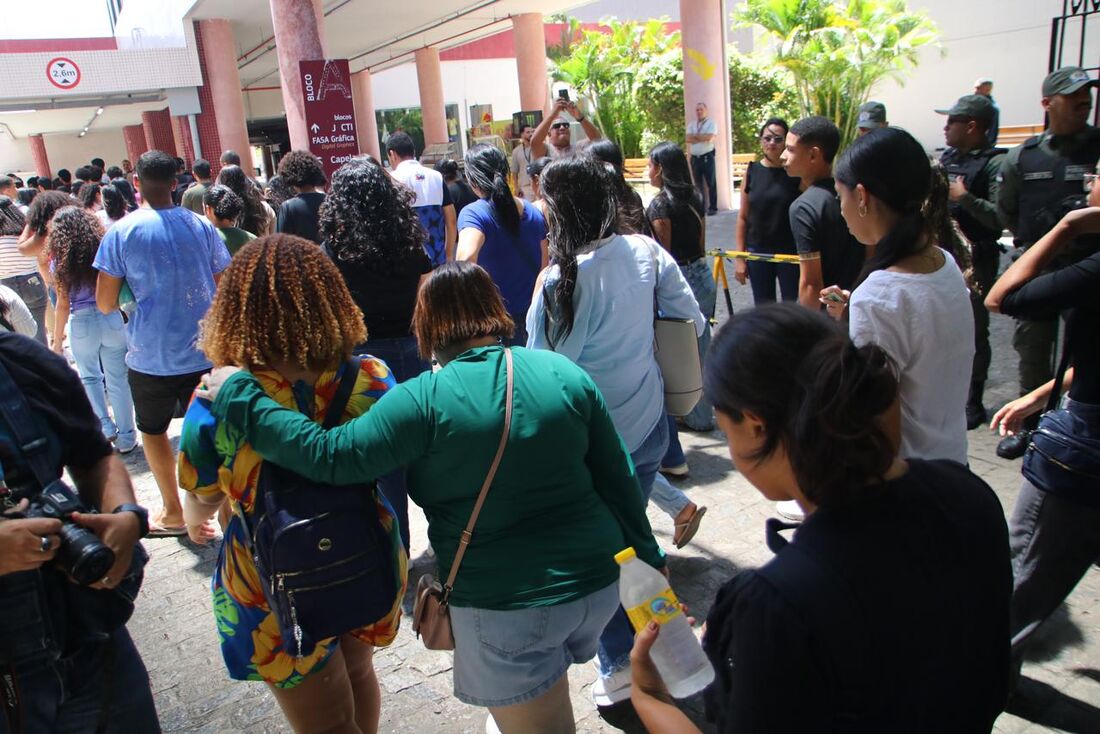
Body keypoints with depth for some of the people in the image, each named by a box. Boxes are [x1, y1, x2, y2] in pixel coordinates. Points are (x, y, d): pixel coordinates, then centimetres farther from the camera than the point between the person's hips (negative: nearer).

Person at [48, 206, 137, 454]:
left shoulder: (60, 259, -5)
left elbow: (63, 304, -5)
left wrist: (57, 340, 3)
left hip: (81, 324, -1)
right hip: (112, 319, 1)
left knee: (90, 377, 23)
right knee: (118, 380, 8)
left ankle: (105, 426, 16)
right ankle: (126, 438, 14)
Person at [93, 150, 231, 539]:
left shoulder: (121, 232, -8)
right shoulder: (202, 226, -1)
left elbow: (105, 302, -6)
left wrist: (127, 300, 15)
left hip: (150, 357, -1)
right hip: (204, 353, 2)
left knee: (153, 430, 19)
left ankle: (173, 513, 30)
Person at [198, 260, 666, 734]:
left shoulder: (425, 401, -16)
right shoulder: (567, 374, -1)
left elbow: (330, 455, -17)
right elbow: (620, 480, 2)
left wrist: (238, 396, -6)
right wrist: (648, 561, 14)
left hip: (505, 609, -5)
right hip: (601, 586, 5)